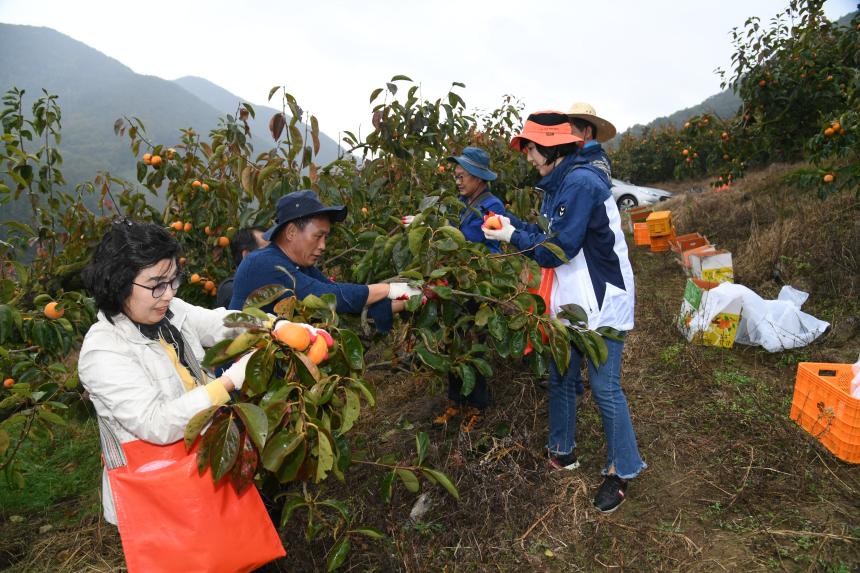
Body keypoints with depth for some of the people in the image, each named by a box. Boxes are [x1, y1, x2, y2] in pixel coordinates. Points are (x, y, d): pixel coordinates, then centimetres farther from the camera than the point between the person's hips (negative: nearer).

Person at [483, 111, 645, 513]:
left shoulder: (580, 182, -20)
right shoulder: (558, 184, 10)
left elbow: (558, 250, -21)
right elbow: (550, 238, 11)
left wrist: (513, 237, -10)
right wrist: (512, 224, 2)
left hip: (601, 301, -9)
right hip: (570, 300, 9)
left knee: (604, 387, 0)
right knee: (560, 378, 16)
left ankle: (620, 471, 19)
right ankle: (562, 450, 34)